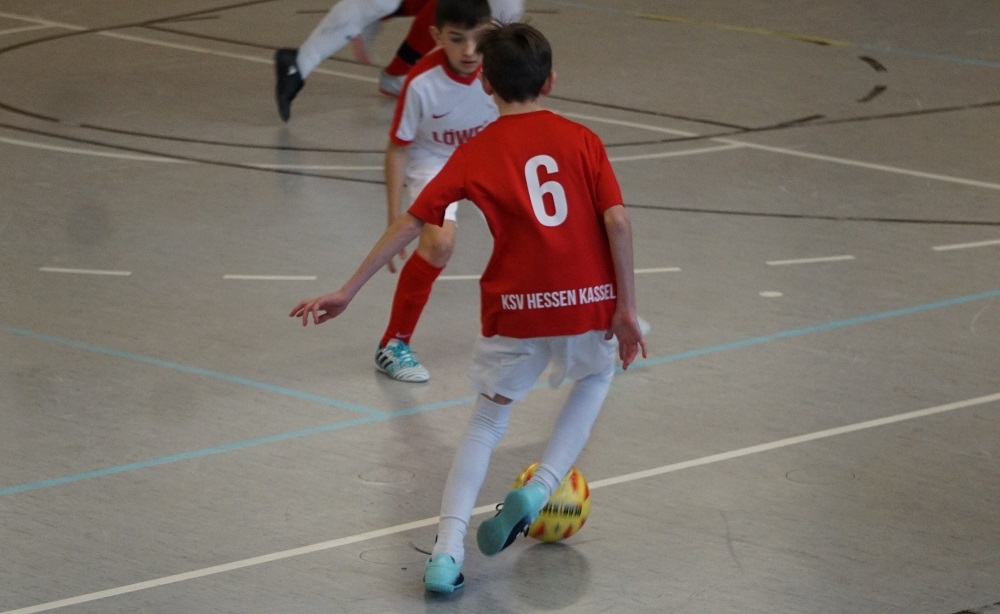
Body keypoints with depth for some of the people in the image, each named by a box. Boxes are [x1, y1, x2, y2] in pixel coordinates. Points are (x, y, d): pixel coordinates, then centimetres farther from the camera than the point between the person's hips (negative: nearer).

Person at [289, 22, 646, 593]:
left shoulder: (476, 153, 5)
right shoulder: (581, 139, 4)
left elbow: (411, 223, 2)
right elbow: (617, 219, -6)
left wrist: (348, 291, 5)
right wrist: (626, 309, -2)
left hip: (516, 307, 0)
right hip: (588, 302, 0)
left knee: (488, 423, 19)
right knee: (597, 375, 33)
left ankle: (447, 553, 2)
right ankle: (541, 487, 14)